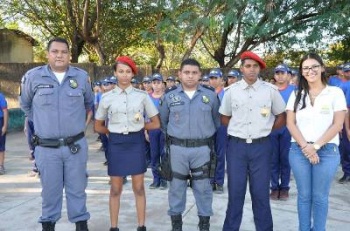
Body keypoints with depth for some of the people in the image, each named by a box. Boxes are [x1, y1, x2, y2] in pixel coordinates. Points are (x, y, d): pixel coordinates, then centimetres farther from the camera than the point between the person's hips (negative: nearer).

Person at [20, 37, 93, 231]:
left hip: (76, 145, 1)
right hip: (46, 148, -1)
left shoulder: (82, 76, 1)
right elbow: (25, 104, 14)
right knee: (50, 190, 10)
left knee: (77, 188, 10)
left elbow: (89, 103, 19)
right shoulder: (33, 76, -3)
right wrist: (40, 121, 12)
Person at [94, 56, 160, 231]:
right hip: (116, 144, 1)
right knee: (115, 189, 9)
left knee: (139, 188, 7)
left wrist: (138, 128, 0)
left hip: (136, 143, 0)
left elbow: (156, 124, 5)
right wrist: (115, 131, 0)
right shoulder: (107, 97, 0)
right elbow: (98, 126, 10)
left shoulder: (142, 96, -1)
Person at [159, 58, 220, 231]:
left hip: (202, 148, 0)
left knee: (203, 187, 8)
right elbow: (163, 120, 13)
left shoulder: (210, 96, 1)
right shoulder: (169, 96, 1)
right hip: (177, 148, 1)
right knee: (177, 186, 10)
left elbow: (217, 120, 12)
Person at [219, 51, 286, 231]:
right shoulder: (231, 91, 2)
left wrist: (265, 129, 5)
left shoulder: (270, 90, 0)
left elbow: (281, 117, 11)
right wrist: (238, 128, 4)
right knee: (235, 191, 8)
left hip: (261, 146, 0)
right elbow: (224, 118, 13)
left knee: (261, 192, 8)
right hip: (236, 146, 1)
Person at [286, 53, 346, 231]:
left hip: (327, 151, -2)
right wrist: (305, 146, -9)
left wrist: (316, 145, -12)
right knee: (304, 195, 9)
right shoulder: (297, 94, 8)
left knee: (320, 196, 6)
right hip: (299, 150, 2)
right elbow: (290, 123, 2)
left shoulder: (335, 93, 0)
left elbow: (337, 125, -5)